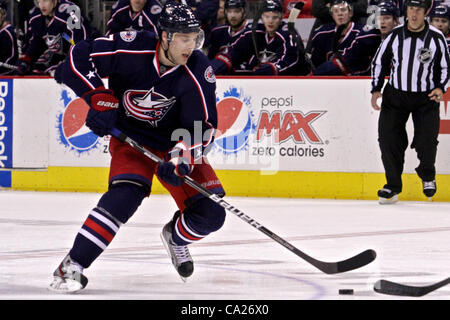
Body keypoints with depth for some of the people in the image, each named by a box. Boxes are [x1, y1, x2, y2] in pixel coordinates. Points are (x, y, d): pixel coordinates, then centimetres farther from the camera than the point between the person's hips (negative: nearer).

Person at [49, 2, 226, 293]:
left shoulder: (198, 70, -20)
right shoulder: (133, 50, -26)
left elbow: (203, 127, -19)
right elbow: (79, 58, -20)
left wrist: (180, 159, -35)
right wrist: (102, 100, -26)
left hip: (176, 140, 3)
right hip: (130, 138, -3)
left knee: (211, 215, -6)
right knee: (125, 195, -29)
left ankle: (176, 236, 30)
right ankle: (72, 267, -24)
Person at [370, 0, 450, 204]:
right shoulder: (394, 36, -4)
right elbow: (379, 62, 8)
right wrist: (376, 90, 1)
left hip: (426, 97, -1)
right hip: (395, 94, 2)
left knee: (426, 140, -14)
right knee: (388, 137, -10)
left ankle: (427, 176, 17)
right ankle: (393, 186, 4)